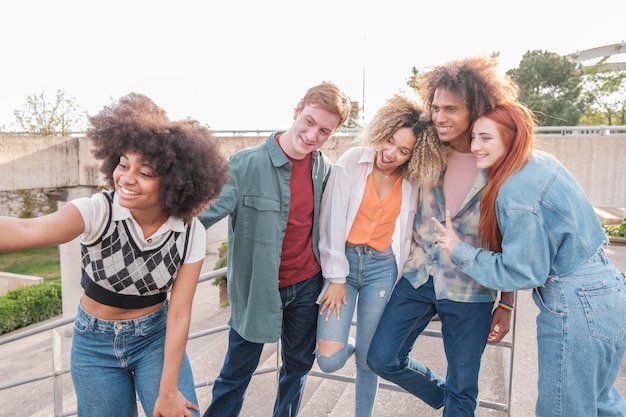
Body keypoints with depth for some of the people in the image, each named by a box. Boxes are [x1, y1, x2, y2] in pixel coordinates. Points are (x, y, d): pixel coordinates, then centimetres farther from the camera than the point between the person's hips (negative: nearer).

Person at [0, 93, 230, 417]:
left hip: (156, 336, 0)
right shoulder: (97, 211, -23)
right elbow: (27, 231, -44)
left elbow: (179, 314, -15)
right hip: (95, 343, 0)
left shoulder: (191, 233, -19)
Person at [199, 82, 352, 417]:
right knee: (235, 375, 11)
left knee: (299, 364, 22)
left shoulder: (324, 168, -1)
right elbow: (205, 212, -26)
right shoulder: (246, 164, -18)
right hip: (257, 287, -4)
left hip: (307, 284, 5)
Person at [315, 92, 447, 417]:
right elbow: (332, 222, -10)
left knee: (369, 361, 9)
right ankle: (350, 343, 29)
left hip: (382, 268, 1)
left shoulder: (412, 182, -2)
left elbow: (408, 229, 5)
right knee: (329, 359, -7)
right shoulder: (352, 162, -9)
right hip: (343, 260, -1)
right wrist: (336, 278, -9)